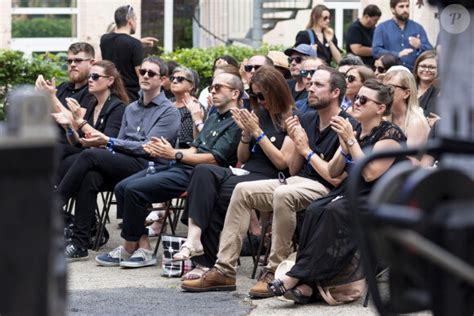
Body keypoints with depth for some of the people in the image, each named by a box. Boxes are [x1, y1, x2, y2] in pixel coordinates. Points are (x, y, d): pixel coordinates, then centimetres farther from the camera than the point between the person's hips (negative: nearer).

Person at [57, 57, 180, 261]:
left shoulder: (169, 112, 2)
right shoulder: (131, 108, 25)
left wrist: (108, 141, -12)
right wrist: (103, 143, -1)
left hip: (148, 166, -6)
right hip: (122, 166, 6)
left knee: (89, 155, -25)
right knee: (91, 177, -28)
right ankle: (79, 245, -29)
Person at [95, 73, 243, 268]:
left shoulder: (236, 123, -6)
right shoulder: (213, 119, 26)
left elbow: (215, 159, -15)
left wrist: (174, 155, -14)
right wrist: (163, 151, 3)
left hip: (194, 173, -10)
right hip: (179, 166, 10)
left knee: (135, 189, -22)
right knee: (122, 187, -5)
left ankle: (128, 250, -7)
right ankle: (144, 248, -9)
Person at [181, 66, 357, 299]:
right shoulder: (307, 120, 13)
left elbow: (336, 178, -18)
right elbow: (293, 169, 15)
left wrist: (307, 151, -10)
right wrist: (297, 144, -4)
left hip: (324, 190, -9)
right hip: (298, 182, 9)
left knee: (283, 194, -36)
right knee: (243, 190, -5)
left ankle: (274, 272, -26)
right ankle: (224, 270, -7)